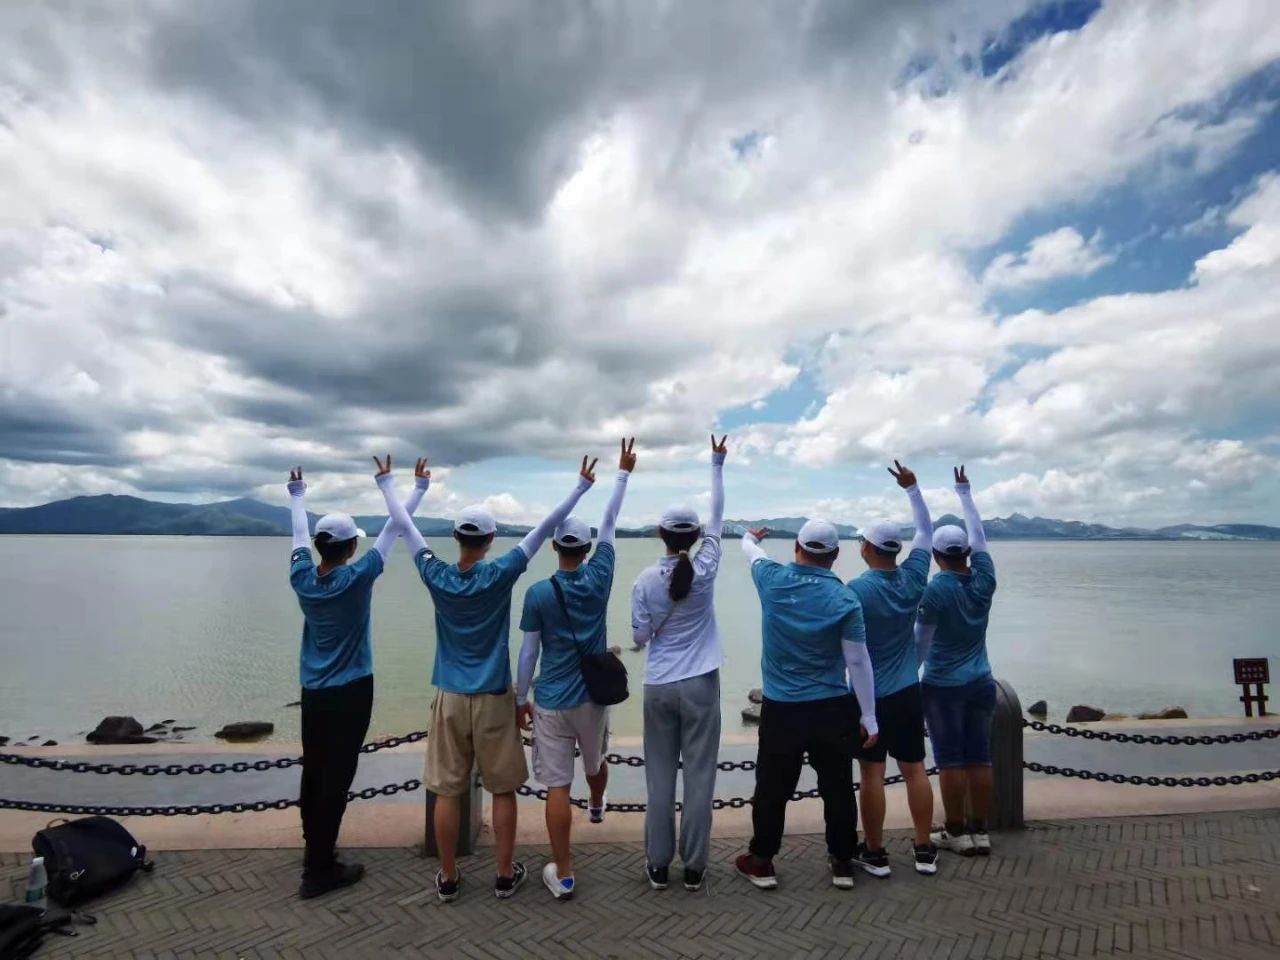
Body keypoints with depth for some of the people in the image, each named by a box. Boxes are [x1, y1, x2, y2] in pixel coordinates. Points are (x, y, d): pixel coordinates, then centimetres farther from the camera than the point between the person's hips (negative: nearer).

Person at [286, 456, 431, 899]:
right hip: (349, 692, -6)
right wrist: (419, 488, -1)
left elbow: (299, 534, 12)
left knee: (313, 771, 17)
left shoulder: (302, 578, -6)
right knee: (336, 777, 0)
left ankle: (314, 851, 33)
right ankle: (319, 869, 6)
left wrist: (297, 493, 28)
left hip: (312, 691, 6)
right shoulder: (357, 578, -18)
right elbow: (394, 529, -11)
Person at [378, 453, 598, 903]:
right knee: (503, 790, 11)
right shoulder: (499, 575, -13)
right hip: (493, 699, -2)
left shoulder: (437, 576, -6)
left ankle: (448, 879, 23)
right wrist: (582, 486, -5)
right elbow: (543, 529, -10)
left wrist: (387, 485, 20)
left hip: (449, 698, 3)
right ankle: (506, 875, 22)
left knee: (447, 791, 11)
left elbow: (405, 527, 6)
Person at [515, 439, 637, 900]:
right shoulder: (599, 578, -8)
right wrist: (623, 472, 9)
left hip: (551, 702, -3)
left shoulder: (537, 593, -12)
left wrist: (520, 699, 6)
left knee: (557, 786, 2)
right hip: (594, 697, 4)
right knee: (595, 761, 29)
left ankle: (563, 875, 9)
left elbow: (528, 653, -7)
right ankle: (597, 807, 59)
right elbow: (610, 524, 0)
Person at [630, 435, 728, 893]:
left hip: (658, 687, 1)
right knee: (699, 777, 8)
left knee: (660, 777, 10)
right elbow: (717, 517, 1)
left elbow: (639, 638, -2)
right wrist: (717, 464, 8)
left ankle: (659, 866, 19)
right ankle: (694, 867, 17)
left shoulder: (645, 581, -6)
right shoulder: (705, 569, -8)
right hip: (699, 685, -1)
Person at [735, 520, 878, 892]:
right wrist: (869, 717, -1)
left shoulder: (773, 580, -6)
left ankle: (761, 862, 24)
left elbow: (751, 551, 18)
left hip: (781, 708, 1)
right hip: (833, 709, 0)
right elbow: (858, 661, -9)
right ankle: (843, 863, 28)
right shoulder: (845, 599, -11)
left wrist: (750, 537, 41)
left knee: (772, 788, 12)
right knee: (838, 788, 14)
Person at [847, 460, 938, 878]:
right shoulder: (913, 578, -3)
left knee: (872, 773, 4)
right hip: (908, 692, 5)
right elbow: (926, 531, 11)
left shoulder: (856, 589, -17)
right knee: (915, 769, 12)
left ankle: (874, 854, 14)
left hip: (870, 695, -4)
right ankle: (925, 851, 21)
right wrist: (912, 488, 16)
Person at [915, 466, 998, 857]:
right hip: (981, 683, 5)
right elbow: (978, 534, 11)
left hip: (943, 686, -5)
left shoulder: (934, 590, -15)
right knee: (979, 758, 10)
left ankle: (957, 833, 12)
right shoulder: (984, 579, -2)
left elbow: (921, 642, -10)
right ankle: (980, 832, 18)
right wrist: (964, 491, 21)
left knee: (950, 761, 4)